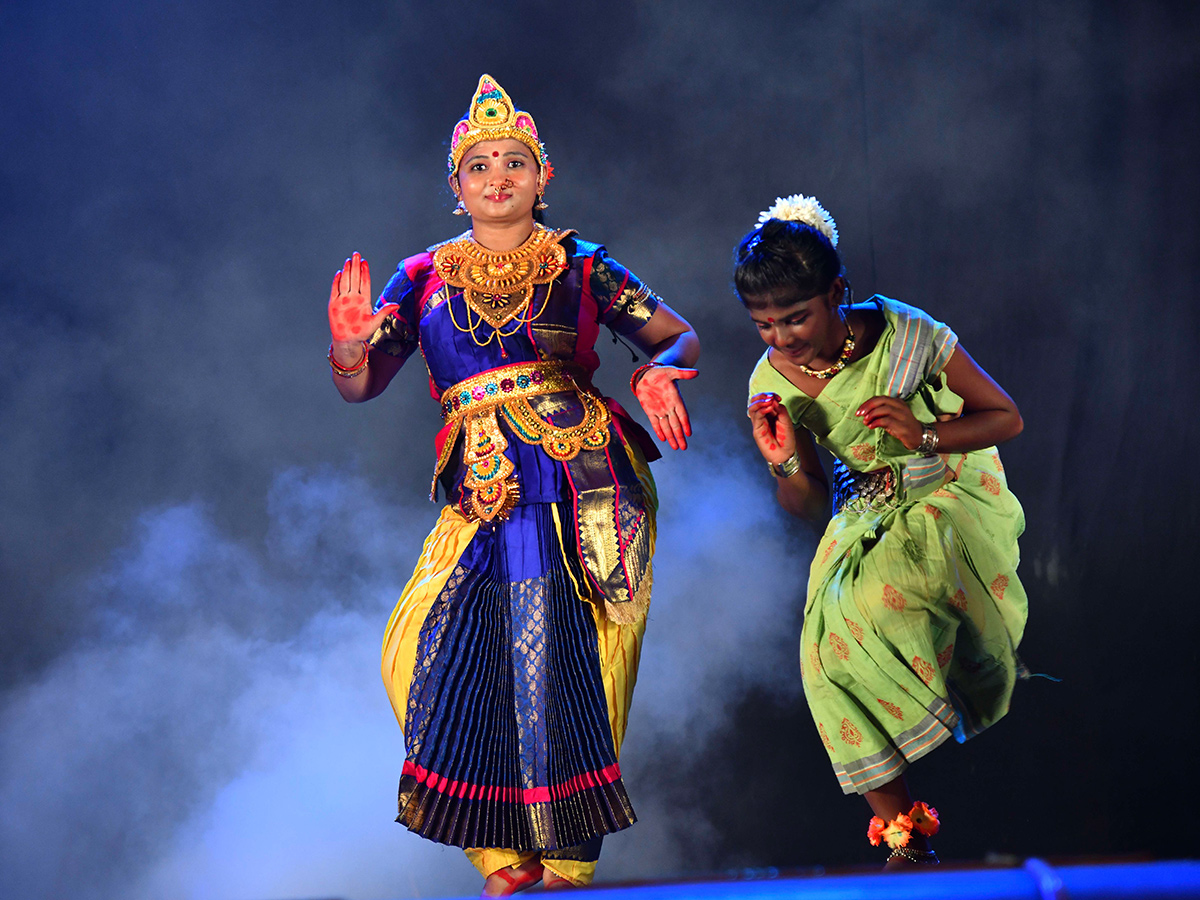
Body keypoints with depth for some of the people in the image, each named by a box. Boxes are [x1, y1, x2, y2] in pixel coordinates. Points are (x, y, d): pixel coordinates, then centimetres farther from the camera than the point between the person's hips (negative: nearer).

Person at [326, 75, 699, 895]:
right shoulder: (423, 280, 11)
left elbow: (680, 337, 11)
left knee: (568, 667, -8)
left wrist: (657, 375, -11)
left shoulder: (580, 269, 7)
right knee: (452, 663, -7)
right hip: (487, 502, 2)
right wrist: (349, 343, -14)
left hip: (583, 494, -2)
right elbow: (360, 385, 9)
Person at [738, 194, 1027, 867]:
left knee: (878, 602, -31)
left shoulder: (909, 337, -20)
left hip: (950, 498, -4)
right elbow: (809, 506, 0)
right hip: (868, 519, 4)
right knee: (831, 646, -17)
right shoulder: (773, 383, -10)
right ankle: (903, 833, -7)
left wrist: (925, 435, -25)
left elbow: (1007, 418, -8)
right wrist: (787, 463, -23)